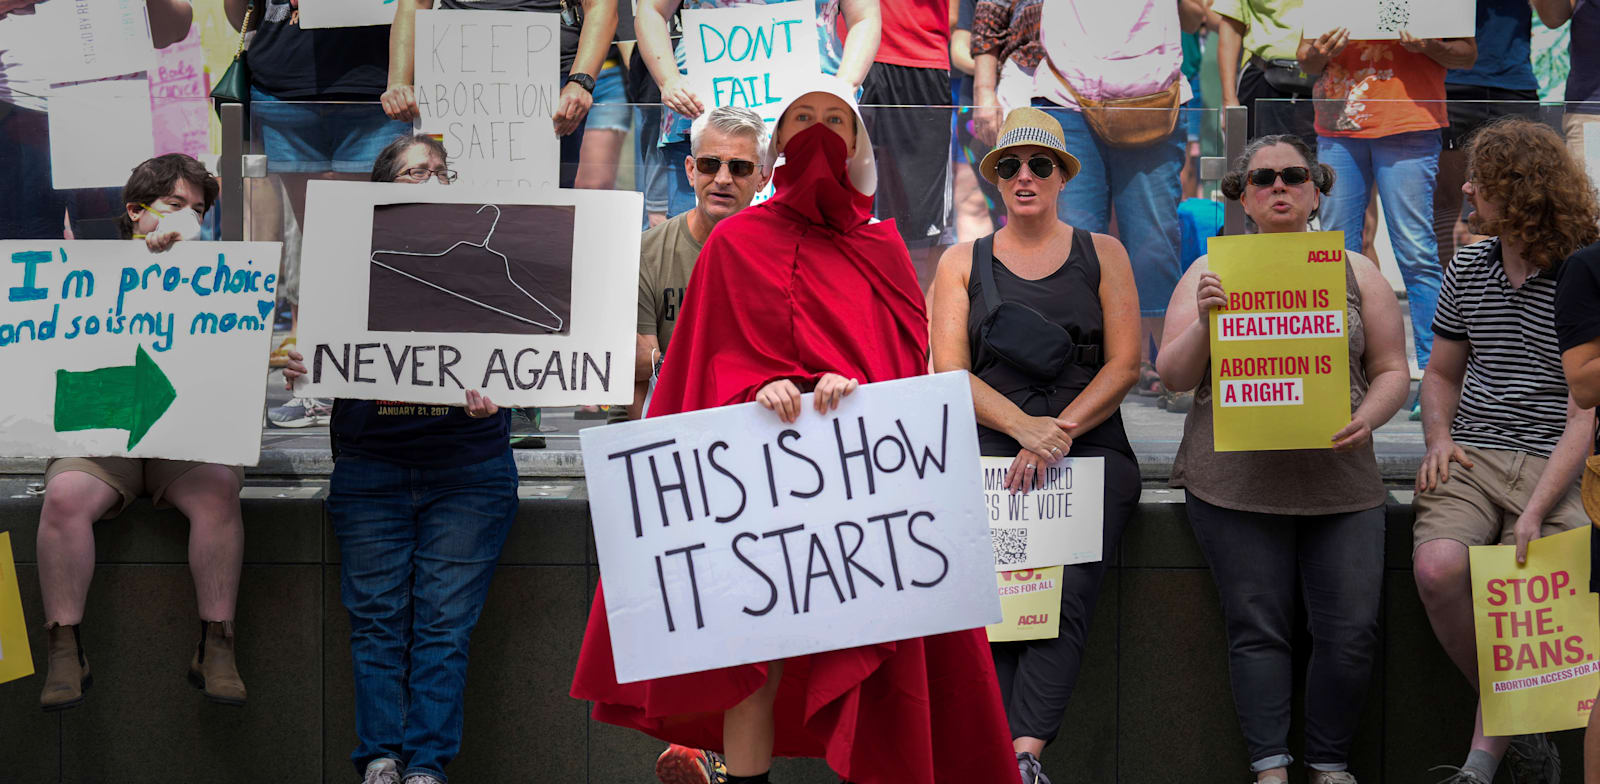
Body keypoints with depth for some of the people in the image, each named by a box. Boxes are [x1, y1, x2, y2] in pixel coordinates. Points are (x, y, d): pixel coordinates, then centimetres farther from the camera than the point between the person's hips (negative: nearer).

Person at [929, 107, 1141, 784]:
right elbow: (950, 371, 5)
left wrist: (1059, 434, -10)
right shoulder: (963, 263, 16)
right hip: (992, 449, 0)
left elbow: (1124, 363, 5)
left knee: (1065, 597, -26)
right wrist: (1025, 428, -12)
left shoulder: (1102, 254, 14)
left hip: (1091, 449, 0)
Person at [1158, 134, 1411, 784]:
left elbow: (1393, 371, 13)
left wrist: (1367, 417, -8)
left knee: (1351, 629, -7)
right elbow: (1174, 376, 4)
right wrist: (1204, 322, -15)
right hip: (1236, 479, -1)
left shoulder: (1356, 272, 14)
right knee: (1258, 628, -5)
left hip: (1341, 479, 2)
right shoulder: (1211, 272, 9)